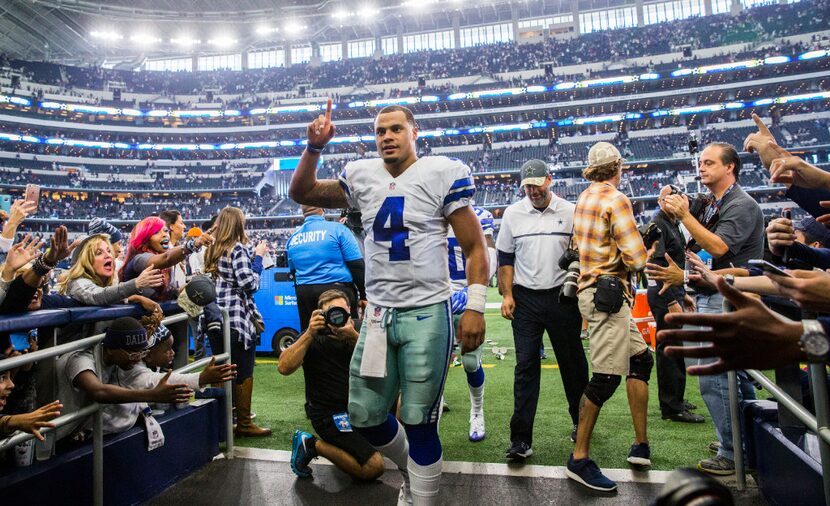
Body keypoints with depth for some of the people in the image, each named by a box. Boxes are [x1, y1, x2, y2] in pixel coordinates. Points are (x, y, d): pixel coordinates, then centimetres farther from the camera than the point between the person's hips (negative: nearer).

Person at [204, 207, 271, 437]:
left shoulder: (212, 250, 12)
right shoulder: (238, 249, -11)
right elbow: (250, 284, -16)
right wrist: (258, 257, -5)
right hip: (237, 320, -8)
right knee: (243, 373, 2)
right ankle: (244, 423, 9)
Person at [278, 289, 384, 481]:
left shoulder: (357, 330, 2)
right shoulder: (314, 339, -9)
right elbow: (284, 368, -25)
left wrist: (355, 336, -31)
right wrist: (309, 334, -31)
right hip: (329, 413, -6)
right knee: (374, 468, -14)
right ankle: (312, 445, 1)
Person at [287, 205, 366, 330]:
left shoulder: (293, 237, 9)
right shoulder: (337, 229, -6)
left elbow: (293, 271, 18)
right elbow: (356, 265, -9)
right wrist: (364, 295, -2)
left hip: (304, 293, 5)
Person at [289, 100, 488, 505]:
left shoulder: (443, 174, -5)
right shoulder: (361, 176, 7)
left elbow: (474, 248, -4)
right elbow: (301, 193, 17)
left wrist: (474, 308, -12)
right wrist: (314, 147, 2)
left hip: (427, 314, -5)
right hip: (377, 314, 5)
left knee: (419, 423, 2)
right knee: (365, 416, 13)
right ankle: (412, 472, 41)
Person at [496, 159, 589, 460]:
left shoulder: (570, 212, 3)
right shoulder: (513, 213, 5)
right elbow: (505, 257, 9)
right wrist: (507, 294, 0)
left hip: (563, 297, 0)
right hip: (525, 299, 0)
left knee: (573, 362, 10)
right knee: (526, 366, -2)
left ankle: (580, 422, 33)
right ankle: (521, 439, 2)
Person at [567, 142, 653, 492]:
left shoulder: (584, 199, 15)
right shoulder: (615, 199, -11)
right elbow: (636, 257, -18)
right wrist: (635, 265, 4)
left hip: (591, 289, 10)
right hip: (608, 294, -10)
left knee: (640, 359, 17)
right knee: (607, 377, -6)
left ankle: (641, 445, 23)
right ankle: (579, 459, 2)